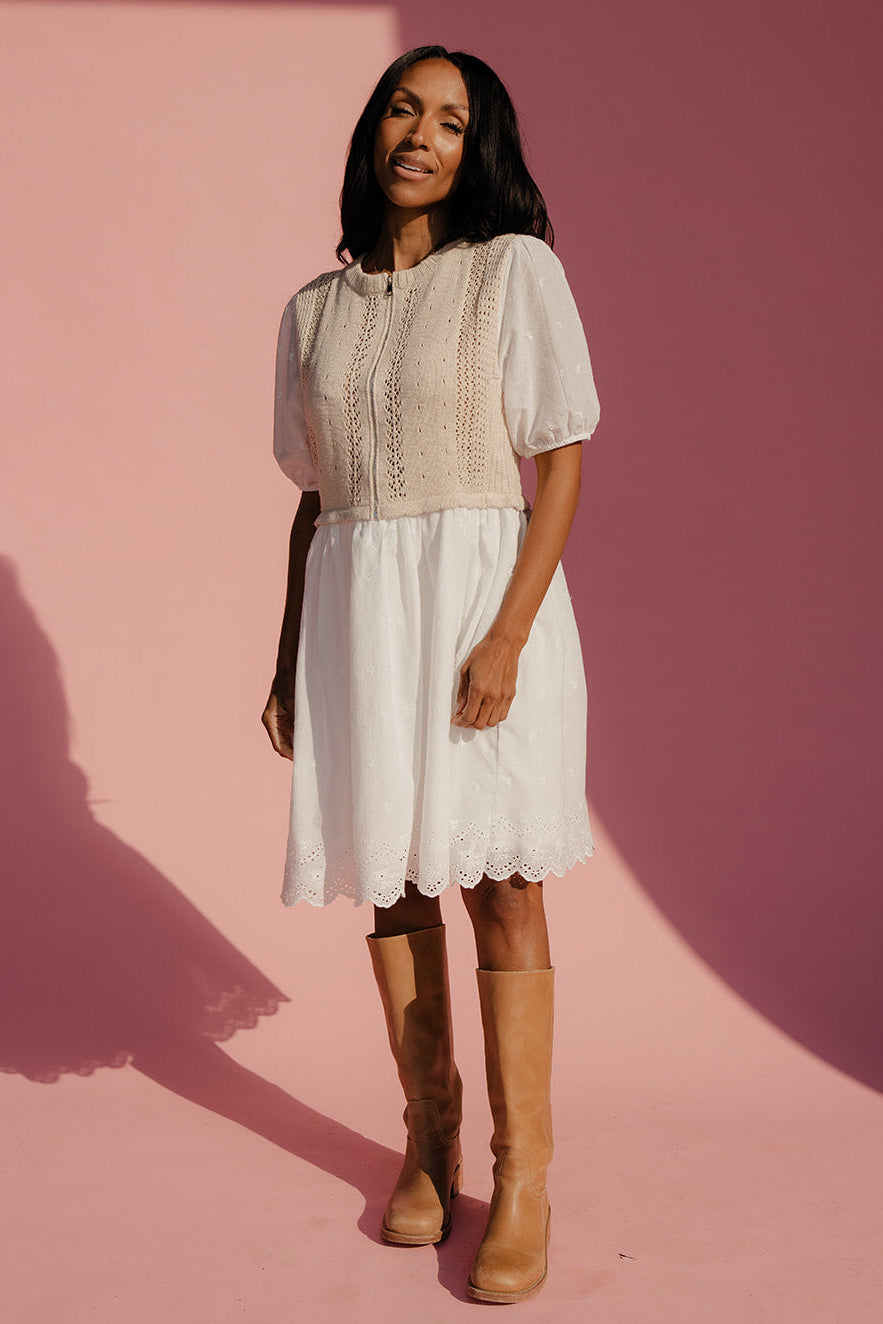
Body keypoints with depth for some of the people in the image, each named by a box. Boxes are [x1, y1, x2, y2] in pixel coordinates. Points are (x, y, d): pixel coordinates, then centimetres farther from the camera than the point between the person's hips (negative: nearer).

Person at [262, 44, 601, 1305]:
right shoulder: (317, 309, 13)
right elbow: (314, 496, 15)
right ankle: (429, 1137, 24)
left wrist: (506, 637, -18)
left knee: (498, 884, -4)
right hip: (355, 607, 5)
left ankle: (523, 1178, 7)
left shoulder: (516, 269, -2)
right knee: (392, 878, 8)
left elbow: (561, 467, -8)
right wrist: (289, 658, 10)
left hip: (484, 589, -4)